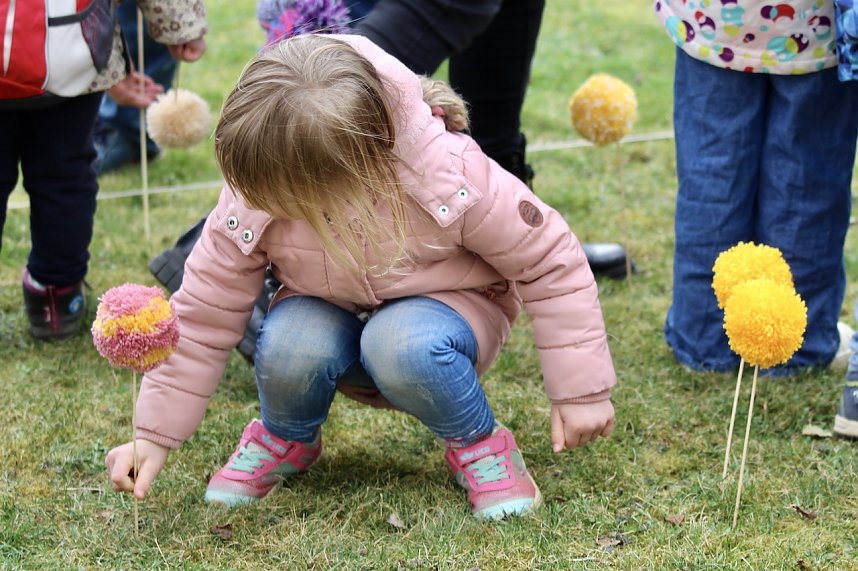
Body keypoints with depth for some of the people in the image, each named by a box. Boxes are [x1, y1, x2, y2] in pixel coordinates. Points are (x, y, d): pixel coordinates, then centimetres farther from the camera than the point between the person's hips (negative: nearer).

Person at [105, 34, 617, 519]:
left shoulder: (449, 177, -32)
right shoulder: (251, 199, -24)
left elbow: (550, 262, -19)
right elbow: (203, 317, -12)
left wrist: (582, 392, -16)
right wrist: (155, 436, -12)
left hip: (444, 305, -2)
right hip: (333, 317, 3)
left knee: (401, 344, -39)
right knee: (288, 346, -33)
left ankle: (480, 445, -8)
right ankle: (286, 439, 3)